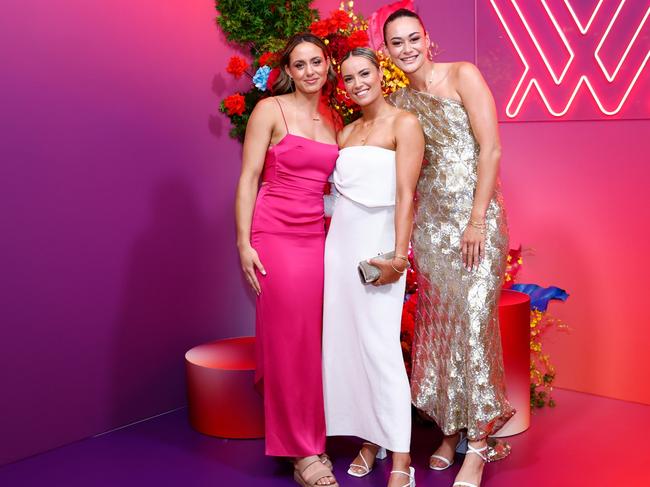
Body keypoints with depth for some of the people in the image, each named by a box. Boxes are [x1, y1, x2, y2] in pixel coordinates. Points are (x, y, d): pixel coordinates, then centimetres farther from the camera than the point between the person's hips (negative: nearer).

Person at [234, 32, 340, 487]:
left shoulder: (334, 121, 13)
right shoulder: (270, 110, -2)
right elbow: (248, 179, -6)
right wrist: (244, 244, -12)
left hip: (317, 236, 5)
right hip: (275, 234, -5)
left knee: (314, 340, 6)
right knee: (287, 340, -1)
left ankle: (312, 440, 20)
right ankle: (302, 450, 11)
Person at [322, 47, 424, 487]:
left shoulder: (404, 124, -4)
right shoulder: (346, 132, 15)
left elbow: (405, 194, -12)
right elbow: (334, 185, 14)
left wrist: (399, 254, -19)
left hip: (377, 241, -7)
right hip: (340, 240, 7)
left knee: (380, 344, -10)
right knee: (345, 340, 7)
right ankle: (369, 438, 19)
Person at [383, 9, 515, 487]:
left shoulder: (463, 75, -3)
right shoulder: (399, 102, 11)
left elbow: (491, 148, -10)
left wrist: (477, 220, -15)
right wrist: (406, 230, 1)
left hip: (476, 216, -4)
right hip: (430, 223, 5)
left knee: (472, 320, -8)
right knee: (437, 322, 6)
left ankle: (477, 446, 1)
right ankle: (449, 430, 19)